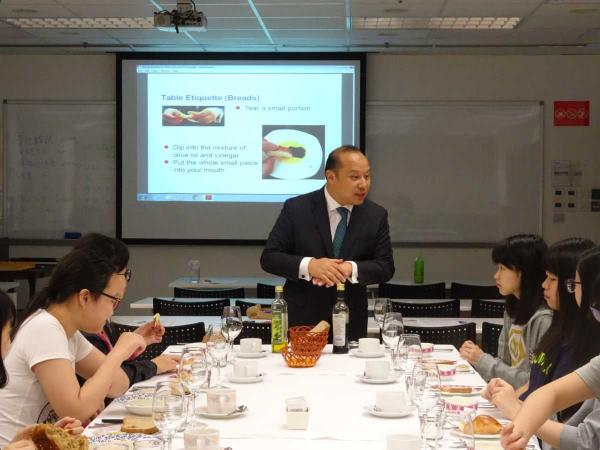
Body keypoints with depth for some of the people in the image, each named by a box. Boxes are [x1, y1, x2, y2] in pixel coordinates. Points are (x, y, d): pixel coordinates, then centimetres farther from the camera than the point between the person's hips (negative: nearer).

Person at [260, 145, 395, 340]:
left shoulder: (376, 215, 0)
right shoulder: (296, 208, -7)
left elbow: (386, 267, -2)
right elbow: (269, 257, -7)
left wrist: (351, 269, -21)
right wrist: (309, 265, -25)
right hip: (302, 320, -2)